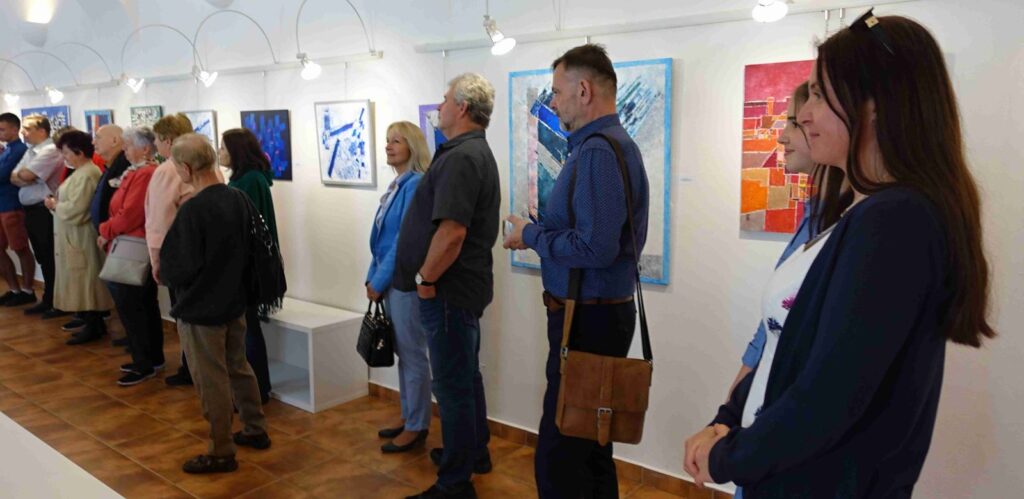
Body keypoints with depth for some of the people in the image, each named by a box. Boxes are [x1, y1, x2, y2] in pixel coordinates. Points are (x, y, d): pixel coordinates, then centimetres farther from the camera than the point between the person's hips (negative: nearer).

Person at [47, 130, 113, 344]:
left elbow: (75, 209, -23)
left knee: (84, 282, -2)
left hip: (80, 237, -10)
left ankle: (93, 326, 6)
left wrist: (55, 205, -8)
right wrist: (57, 204, -2)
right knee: (81, 282, 14)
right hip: (73, 236, 10)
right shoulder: (82, 171, 14)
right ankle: (94, 324, 21)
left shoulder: (86, 175, -19)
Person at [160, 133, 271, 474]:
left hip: (200, 307, -7)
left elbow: (178, 266, -19)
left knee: (211, 381, 5)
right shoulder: (239, 199, -3)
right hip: (235, 300, 7)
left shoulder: (192, 210, -24)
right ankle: (256, 430, 33)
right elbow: (252, 248, 7)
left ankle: (221, 453, 17)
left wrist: (163, 274, 3)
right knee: (239, 368, 21)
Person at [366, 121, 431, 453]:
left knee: (413, 353, 0)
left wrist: (379, 281, -14)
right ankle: (408, 415, 29)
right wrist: (372, 277, 11)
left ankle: (417, 426, 12)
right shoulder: (396, 185, 13)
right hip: (391, 280, 9)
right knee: (402, 351, 16)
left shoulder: (416, 185, -15)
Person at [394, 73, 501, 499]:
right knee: (466, 376, 22)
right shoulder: (476, 152, 14)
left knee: (452, 384, -1)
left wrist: (426, 278, -16)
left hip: (449, 289, -10)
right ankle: (474, 452, 38)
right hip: (464, 285, 10)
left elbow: (451, 230, -30)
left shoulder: (461, 157, -20)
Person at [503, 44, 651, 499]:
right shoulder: (611, 144, 14)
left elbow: (596, 247, -28)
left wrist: (531, 235, -14)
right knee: (588, 443, 21)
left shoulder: (598, 152, -19)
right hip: (597, 312, 11)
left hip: (588, 319, -11)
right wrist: (540, 235, 10)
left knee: (559, 455, -2)